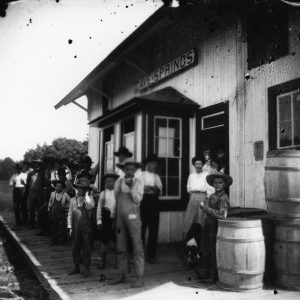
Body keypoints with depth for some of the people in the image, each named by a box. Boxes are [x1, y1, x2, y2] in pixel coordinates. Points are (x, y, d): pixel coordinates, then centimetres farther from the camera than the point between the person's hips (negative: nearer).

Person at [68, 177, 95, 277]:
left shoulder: (89, 198, 2)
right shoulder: (73, 200, 9)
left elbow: (90, 206, -22)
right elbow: (70, 214, 11)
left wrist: (86, 194, -14)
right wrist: (70, 227, 6)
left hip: (86, 226, -3)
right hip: (75, 226, 3)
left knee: (86, 247, 1)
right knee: (75, 247, 8)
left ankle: (86, 268, 11)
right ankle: (76, 267, 20)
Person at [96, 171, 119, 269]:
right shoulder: (103, 193, 5)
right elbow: (99, 208, 6)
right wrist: (99, 221, 1)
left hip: (116, 219, -1)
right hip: (105, 219, 1)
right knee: (104, 241, 7)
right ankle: (103, 260, 19)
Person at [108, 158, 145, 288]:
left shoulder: (139, 181, -1)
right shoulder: (119, 181, 9)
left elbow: (138, 199, -9)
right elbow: (116, 198, 15)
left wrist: (131, 187, -17)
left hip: (133, 217, -4)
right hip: (120, 217, 4)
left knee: (137, 247, -3)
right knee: (121, 248, 10)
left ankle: (140, 277, 2)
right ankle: (121, 275, 21)